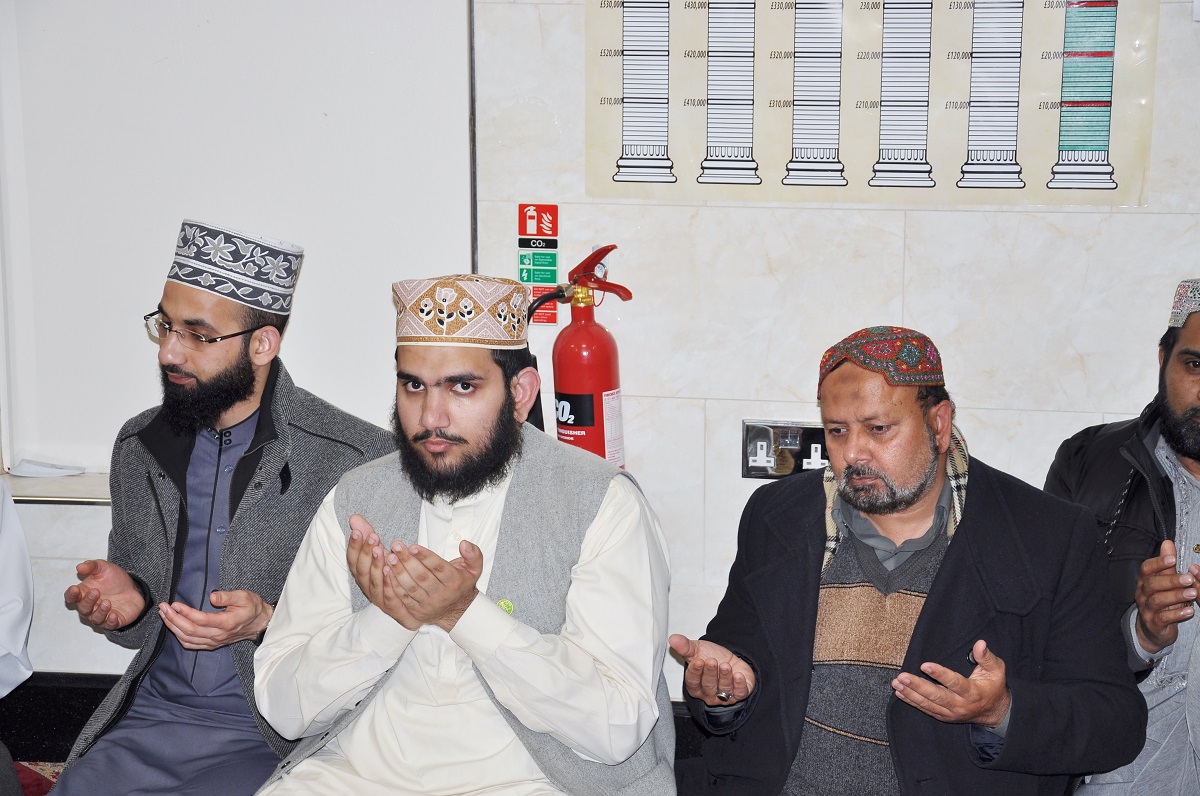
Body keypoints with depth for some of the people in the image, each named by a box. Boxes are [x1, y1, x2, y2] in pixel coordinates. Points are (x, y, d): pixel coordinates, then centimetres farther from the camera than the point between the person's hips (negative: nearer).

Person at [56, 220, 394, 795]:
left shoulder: (360, 458, -10)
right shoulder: (138, 446, 9)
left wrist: (271, 621, -19)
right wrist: (124, 601, -4)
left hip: (279, 734, -5)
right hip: (151, 716, 5)